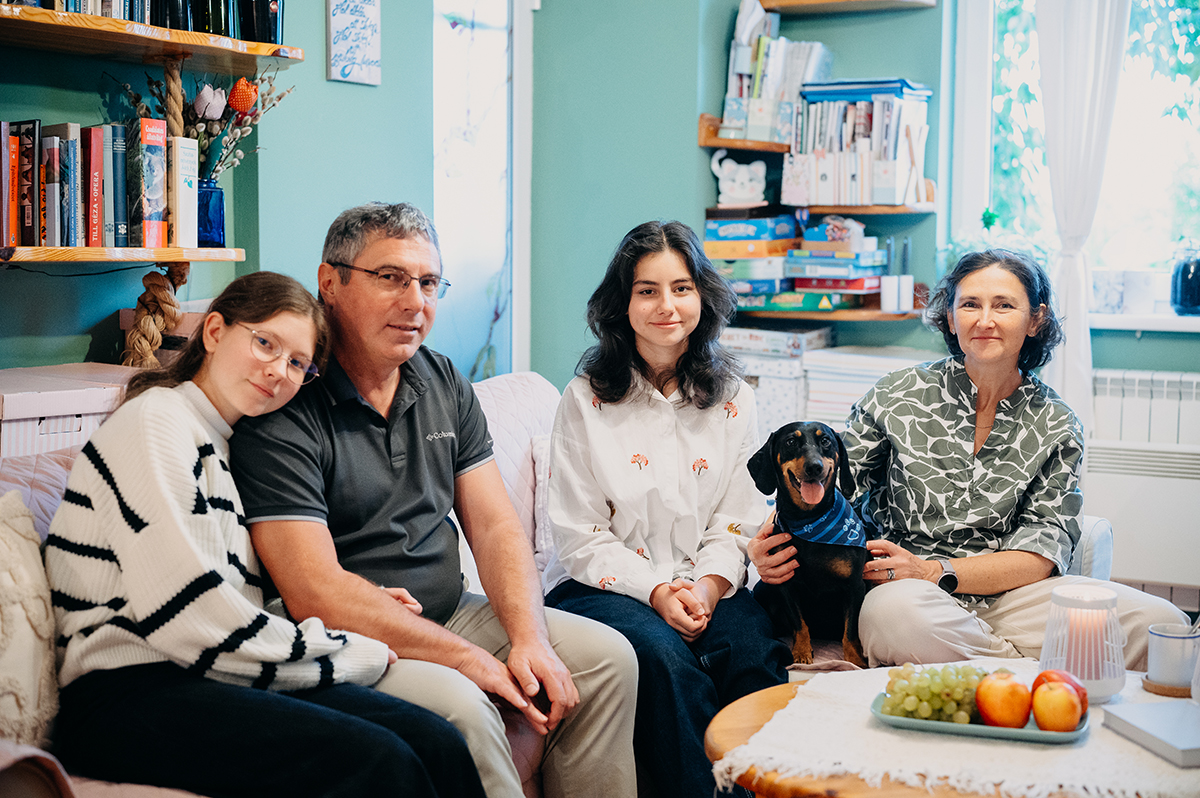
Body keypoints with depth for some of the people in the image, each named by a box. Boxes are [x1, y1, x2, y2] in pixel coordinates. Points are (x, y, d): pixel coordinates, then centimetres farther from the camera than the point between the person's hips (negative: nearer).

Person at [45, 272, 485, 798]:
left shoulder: (221, 443, 24)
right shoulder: (154, 423, -5)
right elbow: (186, 616, -15)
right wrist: (358, 655, -7)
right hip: (126, 696, -8)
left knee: (436, 743, -16)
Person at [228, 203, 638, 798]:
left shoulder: (446, 387, 9)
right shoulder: (284, 408, -16)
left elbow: (494, 525, 6)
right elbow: (315, 594, -22)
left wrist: (530, 640, -12)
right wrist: (470, 659, -21)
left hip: (452, 616, 7)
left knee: (607, 657, -4)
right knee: (457, 706, -32)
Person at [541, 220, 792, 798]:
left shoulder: (733, 402, 10)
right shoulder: (586, 399, 1)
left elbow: (739, 523, 8)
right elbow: (580, 538, -2)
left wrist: (707, 587, -12)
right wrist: (655, 592, -15)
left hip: (707, 583, 3)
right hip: (605, 585, -2)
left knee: (755, 653, -29)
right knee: (663, 654, -34)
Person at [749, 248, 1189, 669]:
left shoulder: (1056, 426, 8)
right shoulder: (896, 396, 4)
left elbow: (1045, 547, 0)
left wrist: (934, 571, -15)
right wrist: (777, 540, -16)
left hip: (1008, 593, 1)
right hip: (902, 590, -1)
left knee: (1161, 623, -23)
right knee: (894, 611, -39)